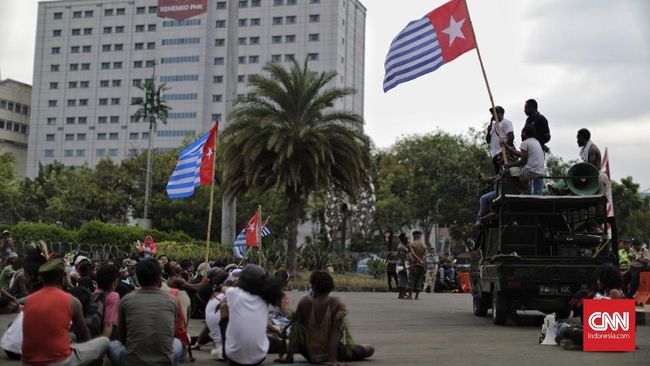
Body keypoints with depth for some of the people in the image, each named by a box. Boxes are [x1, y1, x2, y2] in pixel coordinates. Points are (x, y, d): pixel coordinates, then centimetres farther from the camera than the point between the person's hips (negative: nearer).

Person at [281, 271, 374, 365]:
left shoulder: (304, 302, -11)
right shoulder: (337, 304, -17)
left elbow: (294, 330, -9)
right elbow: (336, 333, -24)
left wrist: (289, 356, -5)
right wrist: (333, 359, -25)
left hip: (310, 355, 3)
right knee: (370, 349, 12)